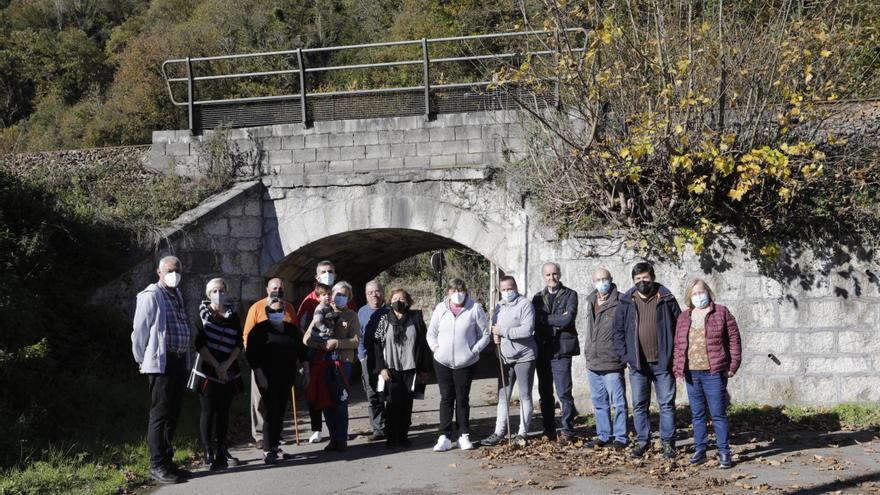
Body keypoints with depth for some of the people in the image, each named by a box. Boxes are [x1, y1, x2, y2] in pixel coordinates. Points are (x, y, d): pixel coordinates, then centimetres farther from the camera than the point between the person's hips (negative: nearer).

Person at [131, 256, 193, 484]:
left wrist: (185, 362, 15)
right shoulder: (151, 296, -7)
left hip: (180, 362, 8)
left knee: (172, 415, 12)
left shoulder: (177, 295, 19)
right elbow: (139, 330, -8)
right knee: (160, 414, -6)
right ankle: (157, 465, -2)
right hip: (161, 363, -8)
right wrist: (142, 361, -5)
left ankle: (167, 461, 19)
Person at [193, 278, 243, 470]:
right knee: (208, 410, -3)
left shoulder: (233, 316, 10)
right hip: (208, 369, -3)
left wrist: (227, 364, -8)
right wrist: (216, 365, -11)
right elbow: (199, 344, -6)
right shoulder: (202, 313, 0)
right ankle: (208, 453, -1)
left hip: (228, 370, 4)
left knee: (224, 411, 7)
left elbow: (239, 344, 6)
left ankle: (222, 450, 14)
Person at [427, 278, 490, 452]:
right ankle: (444, 437, 6)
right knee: (446, 398, 4)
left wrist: (474, 350, -9)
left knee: (462, 399, 6)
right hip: (442, 362, 2)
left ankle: (464, 435, 15)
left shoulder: (475, 309, -4)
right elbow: (431, 333, 12)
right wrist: (435, 347, -4)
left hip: (466, 363, -2)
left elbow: (485, 335, 1)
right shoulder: (440, 309, 3)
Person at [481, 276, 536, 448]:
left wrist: (503, 331, -19)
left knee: (525, 395, 3)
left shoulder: (525, 304, -12)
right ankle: (499, 432, 15)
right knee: (503, 396, 9)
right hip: (506, 358, 7)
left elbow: (527, 329, -23)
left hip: (524, 357, -7)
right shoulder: (499, 306, 11)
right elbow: (494, 328, 21)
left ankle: (522, 433, 10)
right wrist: (495, 335, -3)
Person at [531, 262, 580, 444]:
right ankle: (549, 430, 18)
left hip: (561, 350, -4)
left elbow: (568, 319, -13)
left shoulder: (570, 295, 2)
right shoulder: (538, 298, 14)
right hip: (542, 350, 5)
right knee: (545, 393, 9)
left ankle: (568, 432, 2)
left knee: (564, 393, -7)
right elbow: (534, 320, -2)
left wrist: (546, 319, -7)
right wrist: (556, 320, -12)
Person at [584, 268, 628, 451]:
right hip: (593, 363, 7)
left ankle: (620, 437, 7)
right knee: (599, 403, 14)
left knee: (618, 402, -1)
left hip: (612, 363, -7)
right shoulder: (591, 302, 14)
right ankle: (603, 435, 23)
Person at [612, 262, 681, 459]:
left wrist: (675, 354, -3)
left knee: (667, 404, 3)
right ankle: (642, 441, 18)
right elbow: (618, 330, 8)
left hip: (663, 362, -2)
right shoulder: (625, 302, 5)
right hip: (637, 363, 2)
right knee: (639, 405, 8)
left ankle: (668, 442, 12)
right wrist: (624, 355, -1)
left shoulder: (666, 300, 0)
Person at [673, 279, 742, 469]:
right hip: (691, 374, 5)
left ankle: (724, 453, 4)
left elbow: (734, 339, -1)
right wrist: (678, 368, 7)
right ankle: (699, 450, 19)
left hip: (714, 373, -4)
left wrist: (733, 366, -6)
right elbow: (678, 345, 15)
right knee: (697, 414, 11)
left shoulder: (721, 313, 1)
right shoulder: (683, 317, 13)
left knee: (718, 414, -2)